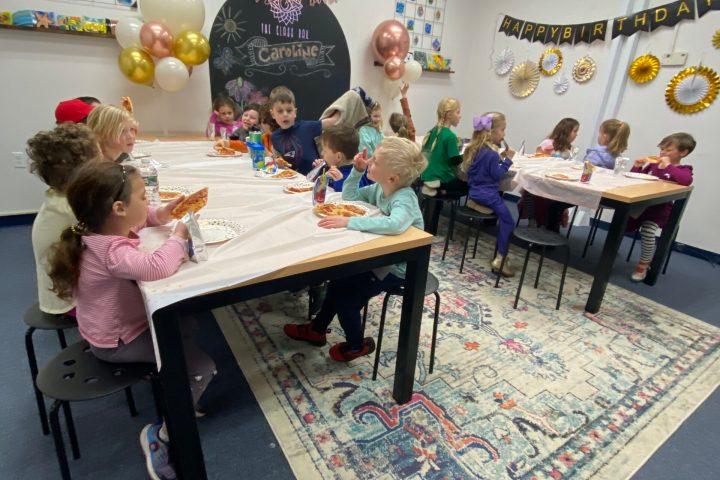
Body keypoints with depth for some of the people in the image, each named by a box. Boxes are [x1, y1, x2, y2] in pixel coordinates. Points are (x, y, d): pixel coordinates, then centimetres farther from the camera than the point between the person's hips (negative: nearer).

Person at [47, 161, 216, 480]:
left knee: (185, 326, 23)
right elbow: (157, 267, -53)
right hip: (117, 341, -10)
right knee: (203, 367, -12)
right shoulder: (111, 253, -36)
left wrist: (162, 213, -9)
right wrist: (178, 236, -34)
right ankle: (161, 436, 6)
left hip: (123, 322, 10)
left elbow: (141, 219, 14)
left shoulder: (104, 228, -6)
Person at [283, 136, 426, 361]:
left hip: (397, 268, -8)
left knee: (346, 297, -8)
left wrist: (349, 222, -48)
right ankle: (317, 329, 36)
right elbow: (349, 195, 11)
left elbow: (395, 224, -51)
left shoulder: (404, 198, -29)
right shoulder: (379, 188, -3)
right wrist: (357, 171, -6)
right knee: (339, 280, 13)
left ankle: (356, 345, 22)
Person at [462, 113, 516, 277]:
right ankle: (500, 258, -6)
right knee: (508, 220, -5)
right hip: (487, 194, -9)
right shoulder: (491, 153, -17)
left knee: (503, 218, 13)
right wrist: (507, 160, -7)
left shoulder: (477, 148, 11)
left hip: (476, 192, 9)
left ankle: (500, 257, 11)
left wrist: (500, 158, 9)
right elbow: (497, 175, -14)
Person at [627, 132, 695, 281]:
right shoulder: (653, 164, 13)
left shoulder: (684, 170, 0)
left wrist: (667, 166, -20)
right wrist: (637, 167, 3)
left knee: (647, 231, -28)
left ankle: (643, 265, -9)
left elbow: (686, 181, -25)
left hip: (659, 209, -5)